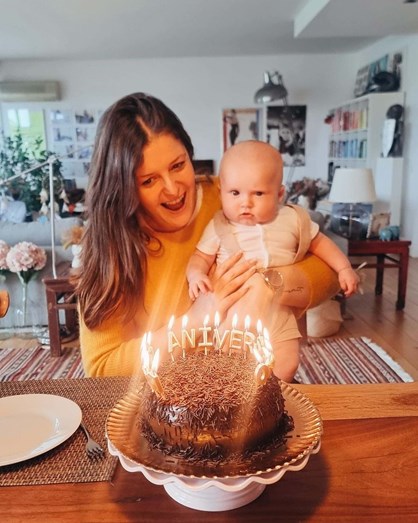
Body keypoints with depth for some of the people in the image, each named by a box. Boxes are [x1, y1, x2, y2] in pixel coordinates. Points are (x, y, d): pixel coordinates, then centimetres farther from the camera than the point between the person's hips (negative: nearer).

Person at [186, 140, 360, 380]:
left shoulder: (293, 219, 5)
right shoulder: (219, 226, 2)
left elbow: (319, 242, 17)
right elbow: (201, 256, 7)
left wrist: (344, 268, 9)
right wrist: (196, 275, -15)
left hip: (278, 313, 1)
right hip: (230, 313, -1)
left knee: (286, 366, -9)